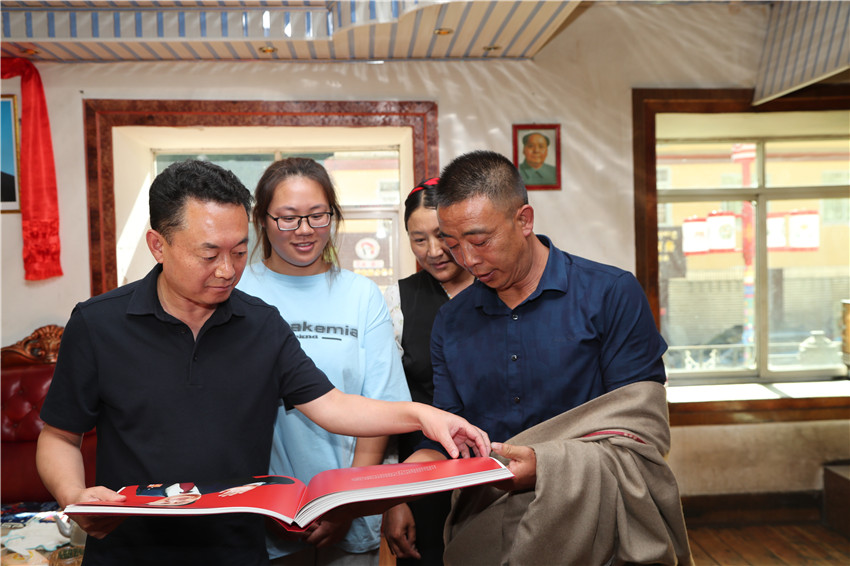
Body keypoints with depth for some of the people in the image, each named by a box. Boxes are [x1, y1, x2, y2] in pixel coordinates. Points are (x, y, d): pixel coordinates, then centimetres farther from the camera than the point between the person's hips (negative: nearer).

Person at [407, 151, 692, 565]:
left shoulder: (611, 296, -4)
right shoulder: (450, 323, 10)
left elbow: (642, 436, -7)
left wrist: (546, 465, -21)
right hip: (485, 524, 2)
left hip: (592, 520, -1)